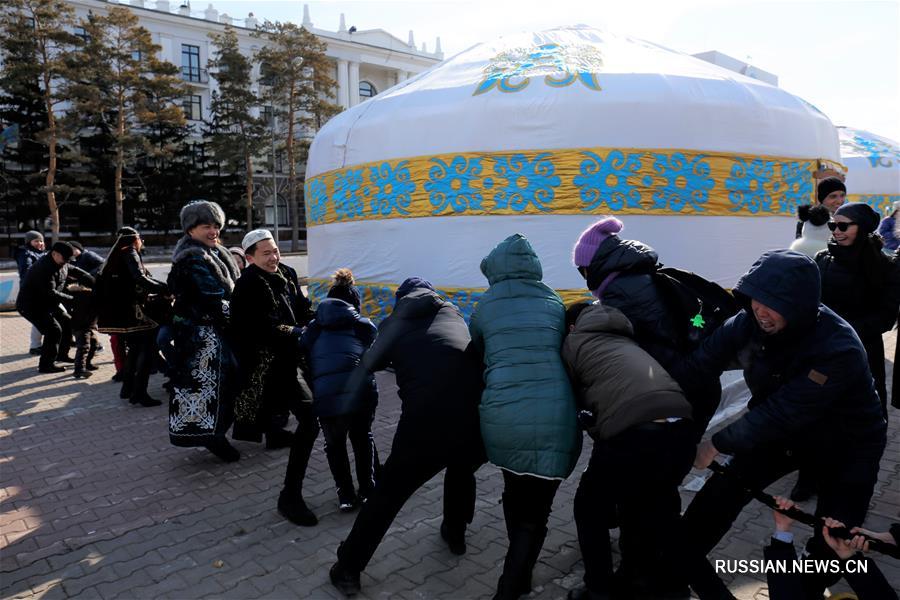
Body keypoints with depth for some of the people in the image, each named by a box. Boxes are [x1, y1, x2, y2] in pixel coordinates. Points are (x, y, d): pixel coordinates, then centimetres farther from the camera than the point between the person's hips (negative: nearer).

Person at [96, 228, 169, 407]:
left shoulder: (117, 255, 20)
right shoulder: (129, 253, -7)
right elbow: (140, 279, -21)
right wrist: (165, 289, -17)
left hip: (117, 311, 10)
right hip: (129, 311, -10)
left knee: (134, 347, 19)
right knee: (148, 347, -8)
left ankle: (127, 388, 22)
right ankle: (139, 392, -11)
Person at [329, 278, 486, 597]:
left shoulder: (392, 325, 19)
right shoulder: (451, 312, 23)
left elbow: (371, 363, 26)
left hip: (427, 421, -2)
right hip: (481, 416, 3)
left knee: (388, 492, 19)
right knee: (462, 471, 36)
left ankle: (348, 569, 28)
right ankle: (455, 533, 54)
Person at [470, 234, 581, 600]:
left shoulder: (484, 307, 10)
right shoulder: (554, 302, 12)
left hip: (502, 420, 1)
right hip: (554, 421, -1)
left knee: (514, 498, 26)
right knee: (535, 511, 13)